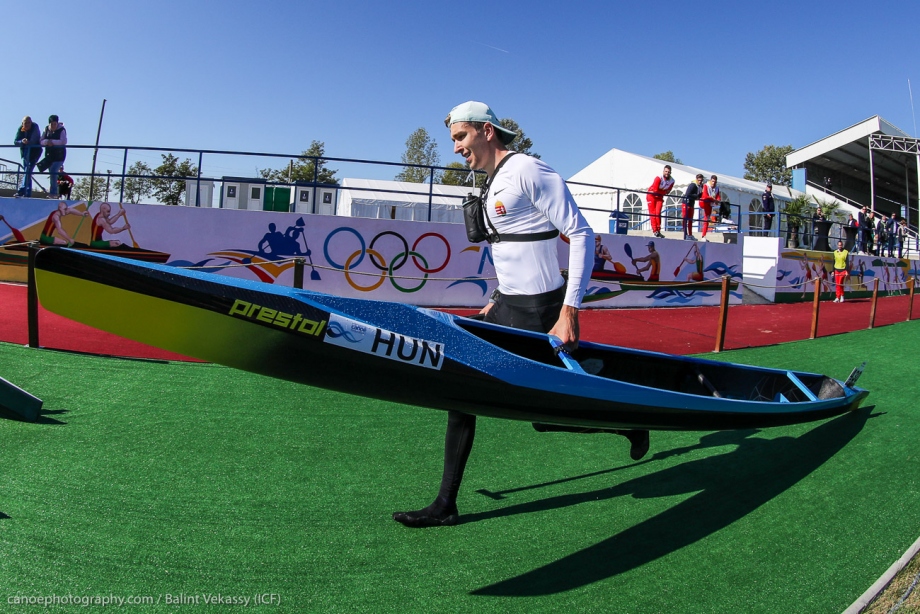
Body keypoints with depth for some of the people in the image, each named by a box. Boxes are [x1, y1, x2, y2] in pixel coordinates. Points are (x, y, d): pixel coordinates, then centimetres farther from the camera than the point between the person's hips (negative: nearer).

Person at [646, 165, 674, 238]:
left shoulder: (672, 181, -6)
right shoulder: (658, 178, -23)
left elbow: (667, 192, -3)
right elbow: (655, 190, -22)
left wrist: (660, 192, -14)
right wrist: (663, 191, -8)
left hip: (659, 197, 4)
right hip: (652, 195, -4)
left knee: (658, 213, -5)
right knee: (652, 213, -8)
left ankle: (658, 231, -2)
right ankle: (655, 230, -9)